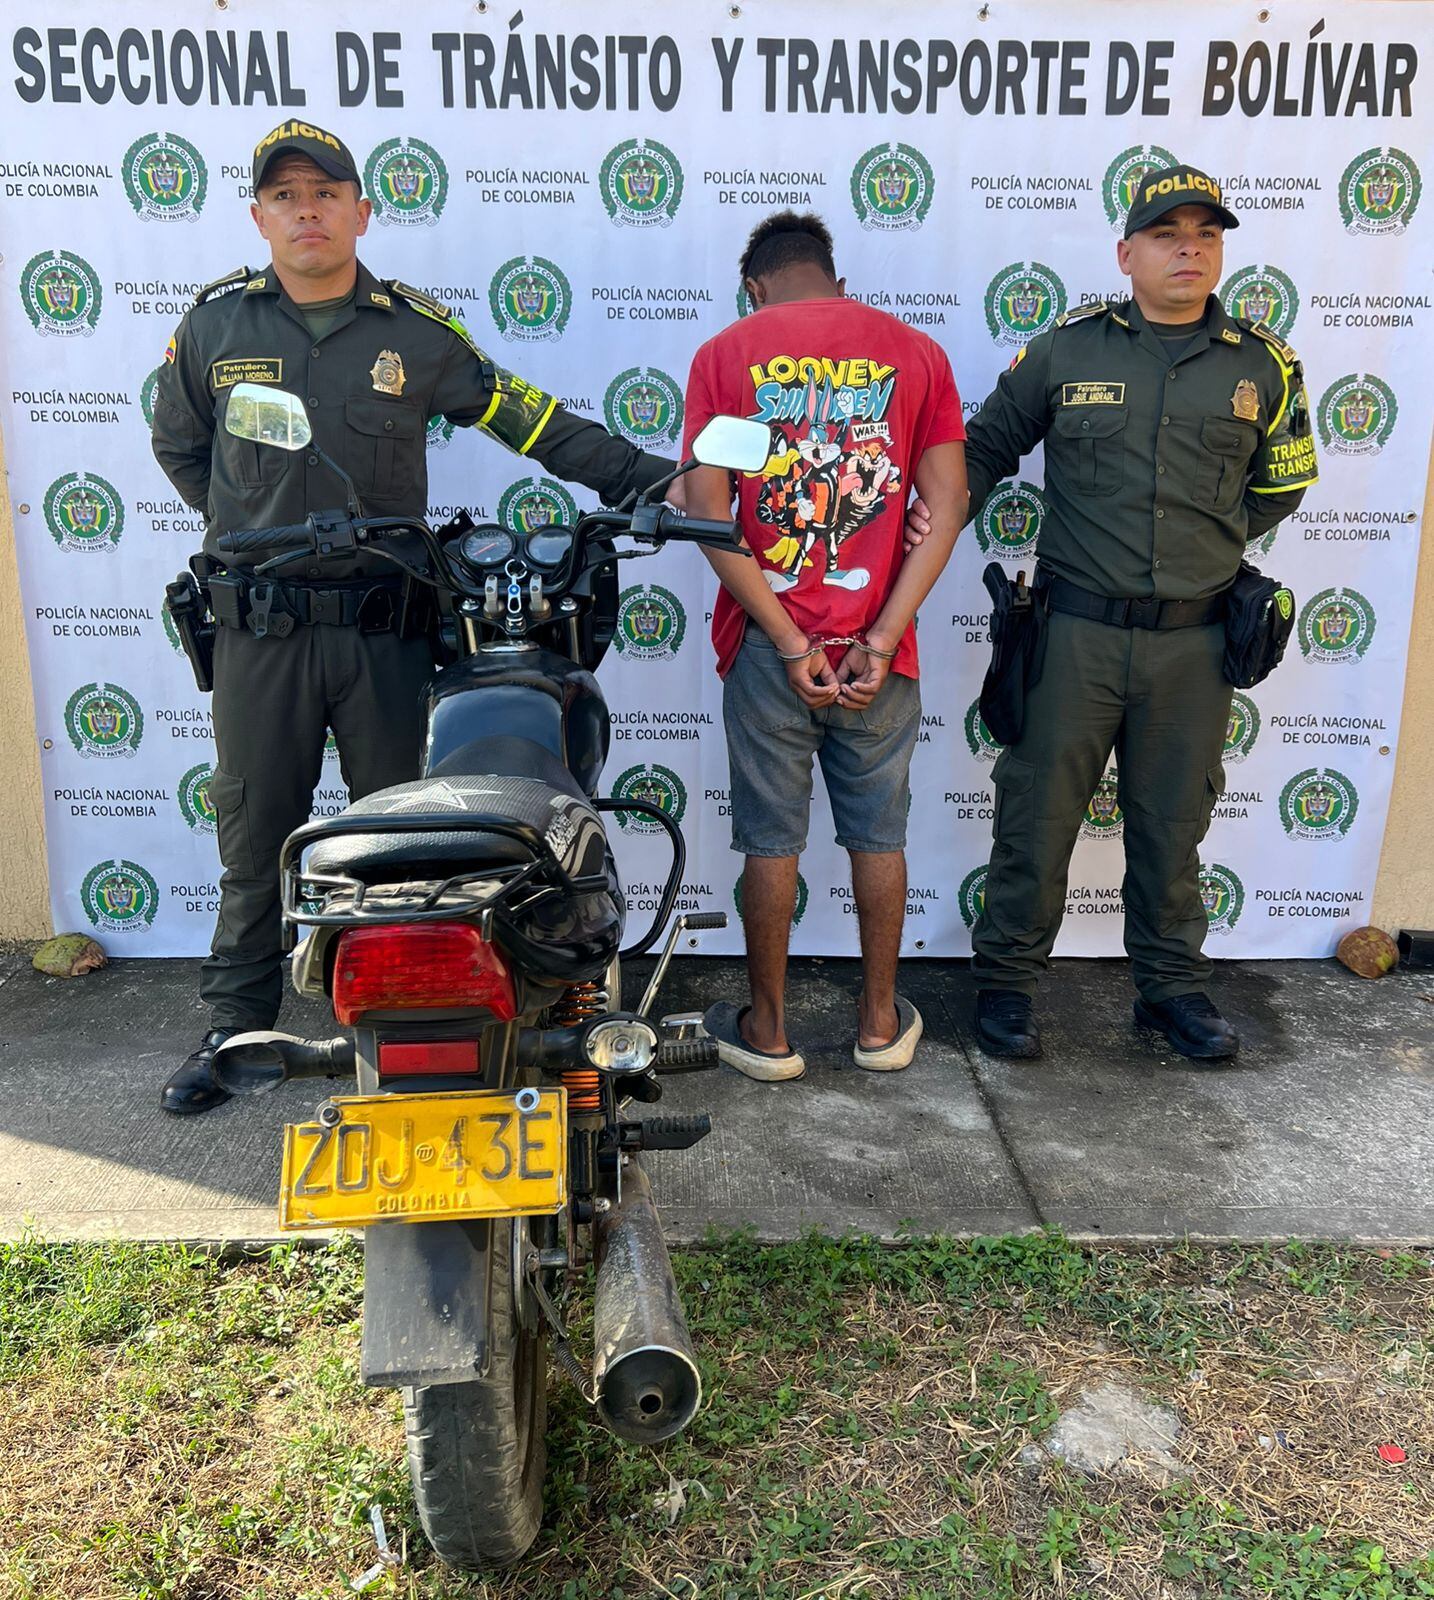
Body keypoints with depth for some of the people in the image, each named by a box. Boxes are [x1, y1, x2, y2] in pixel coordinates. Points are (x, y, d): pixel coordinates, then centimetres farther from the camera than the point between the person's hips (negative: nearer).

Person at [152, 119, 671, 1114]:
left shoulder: (416, 329, 3)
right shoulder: (216, 323, 6)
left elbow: (528, 420, 3)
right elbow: (179, 445, 20)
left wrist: (645, 478, -3)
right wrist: (253, 533, 11)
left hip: (383, 623, 0)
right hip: (259, 628, 1)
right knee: (256, 833, 9)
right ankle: (236, 1022, 24)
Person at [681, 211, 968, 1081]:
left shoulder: (726, 353, 1)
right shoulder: (916, 352, 5)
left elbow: (706, 511, -9)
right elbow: (948, 505, -4)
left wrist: (789, 642, -10)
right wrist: (880, 640, -9)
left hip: (768, 642, -1)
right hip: (877, 644, 1)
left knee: (773, 840, 10)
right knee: (879, 835, 15)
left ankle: (767, 1030, 23)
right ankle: (882, 1022, 28)